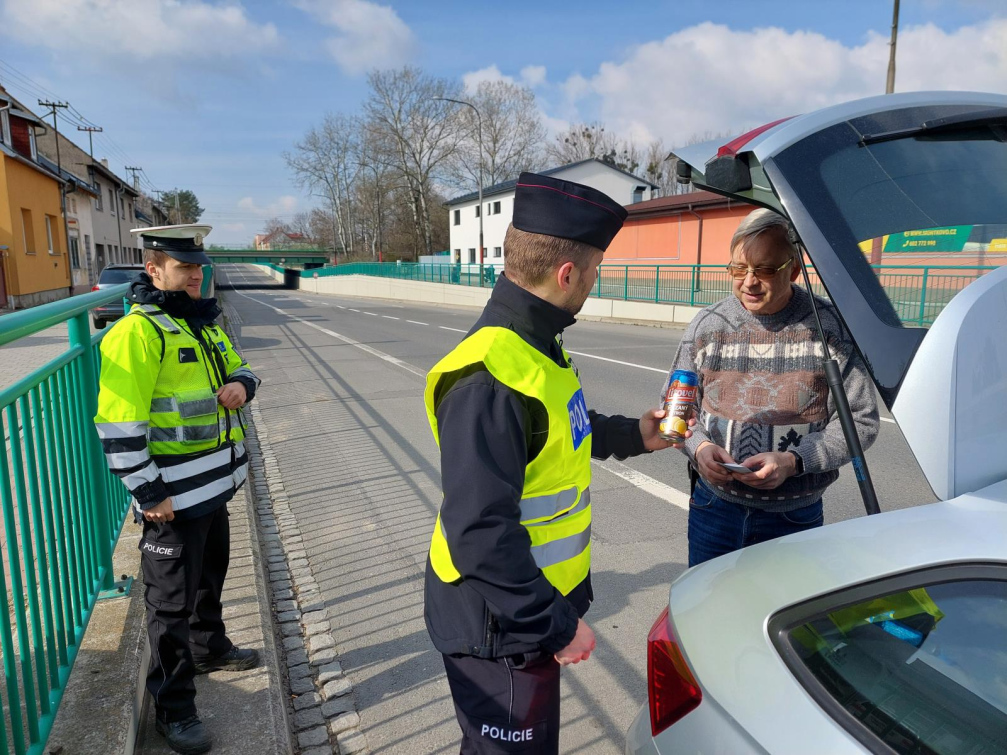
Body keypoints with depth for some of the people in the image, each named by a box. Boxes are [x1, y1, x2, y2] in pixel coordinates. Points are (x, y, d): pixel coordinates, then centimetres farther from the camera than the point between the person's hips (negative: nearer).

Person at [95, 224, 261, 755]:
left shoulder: (202, 323, 10)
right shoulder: (136, 332, -18)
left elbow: (237, 368, 22)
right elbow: (119, 424, -21)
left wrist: (241, 383, -3)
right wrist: (149, 494, -20)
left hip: (214, 484, 9)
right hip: (173, 496, -8)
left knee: (210, 578, 27)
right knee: (173, 602, 6)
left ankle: (210, 648, 50)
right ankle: (173, 708, 23)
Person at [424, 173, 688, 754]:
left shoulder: (535, 344, 0)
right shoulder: (489, 378, -31)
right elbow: (480, 534, -31)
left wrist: (632, 436, 15)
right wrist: (555, 625, -22)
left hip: (537, 604, 9)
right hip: (503, 625, -9)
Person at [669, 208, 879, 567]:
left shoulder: (832, 328, -8)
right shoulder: (706, 325, -2)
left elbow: (860, 420, -6)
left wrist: (793, 461, -19)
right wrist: (699, 446, -14)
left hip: (795, 517, -1)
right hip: (714, 507, 2)